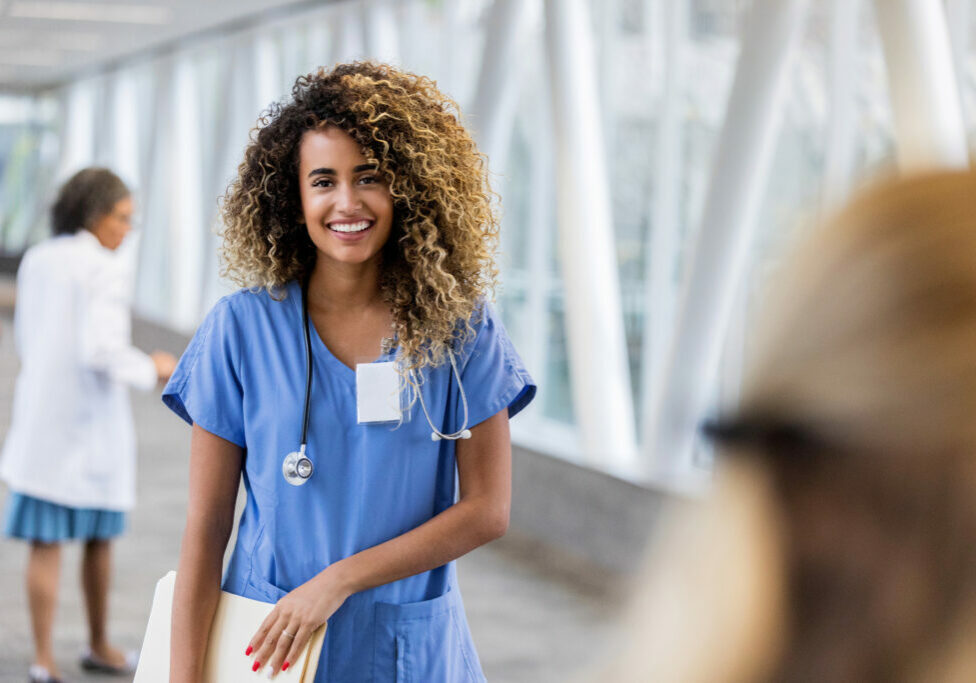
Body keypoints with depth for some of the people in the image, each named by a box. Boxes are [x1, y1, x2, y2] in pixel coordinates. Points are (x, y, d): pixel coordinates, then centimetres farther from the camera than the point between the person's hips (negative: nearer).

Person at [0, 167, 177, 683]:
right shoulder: (104, 270, -15)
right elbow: (102, 350, -23)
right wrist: (151, 370, -7)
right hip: (91, 420, -5)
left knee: (46, 542, 4)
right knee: (98, 533, 15)